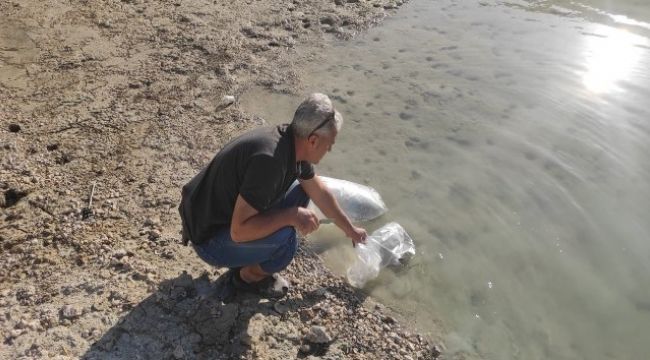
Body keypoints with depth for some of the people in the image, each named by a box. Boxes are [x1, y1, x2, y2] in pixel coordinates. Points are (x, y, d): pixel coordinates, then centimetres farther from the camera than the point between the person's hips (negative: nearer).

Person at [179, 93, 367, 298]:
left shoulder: (294, 143, -6)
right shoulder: (269, 159, -35)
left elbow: (319, 192, 10)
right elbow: (239, 231, -33)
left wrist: (350, 230, 19)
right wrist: (291, 215, -30)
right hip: (210, 239, -9)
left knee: (299, 193, 7)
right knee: (285, 239, -29)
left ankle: (250, 259, 13)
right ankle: (247, 276, 4)